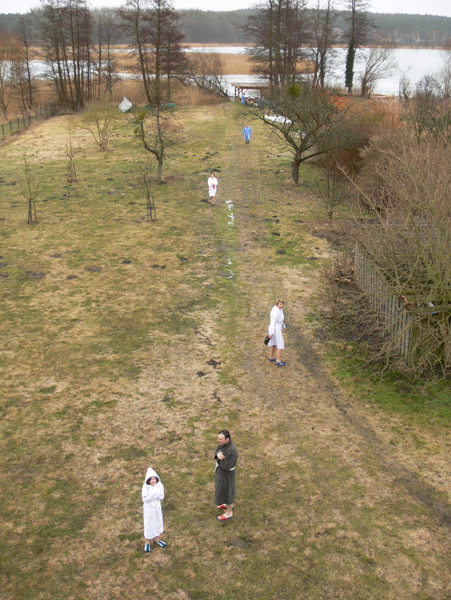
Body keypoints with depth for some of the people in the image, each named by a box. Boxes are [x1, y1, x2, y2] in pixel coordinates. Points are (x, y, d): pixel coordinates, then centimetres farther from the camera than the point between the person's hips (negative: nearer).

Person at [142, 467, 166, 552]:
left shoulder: (159, 485, -14)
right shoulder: (145, 487, -22)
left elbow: (161, 497, -13)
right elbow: (145, 499, -24)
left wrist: (157, 492, -29)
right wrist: (155, 493, -30)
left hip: (157, 507, 3)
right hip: (148, 508, -3)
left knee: (158, 523, 19)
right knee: (148, 525, 10)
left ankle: (157, 540, 42)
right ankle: (147, 543, 31)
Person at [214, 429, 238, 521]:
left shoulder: (231, 451, -39)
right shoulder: (224, 442, -13)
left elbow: (227, 466, -32)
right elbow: (216, 452, -4)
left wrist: (218, 459, -18)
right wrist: (218, 455, -28)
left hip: (226, 474, -8)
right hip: (221, 470, 8)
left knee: (225, 493, 14)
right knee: (224, 487, 30)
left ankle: (229, 513, 38)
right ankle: (229, 505, 54)